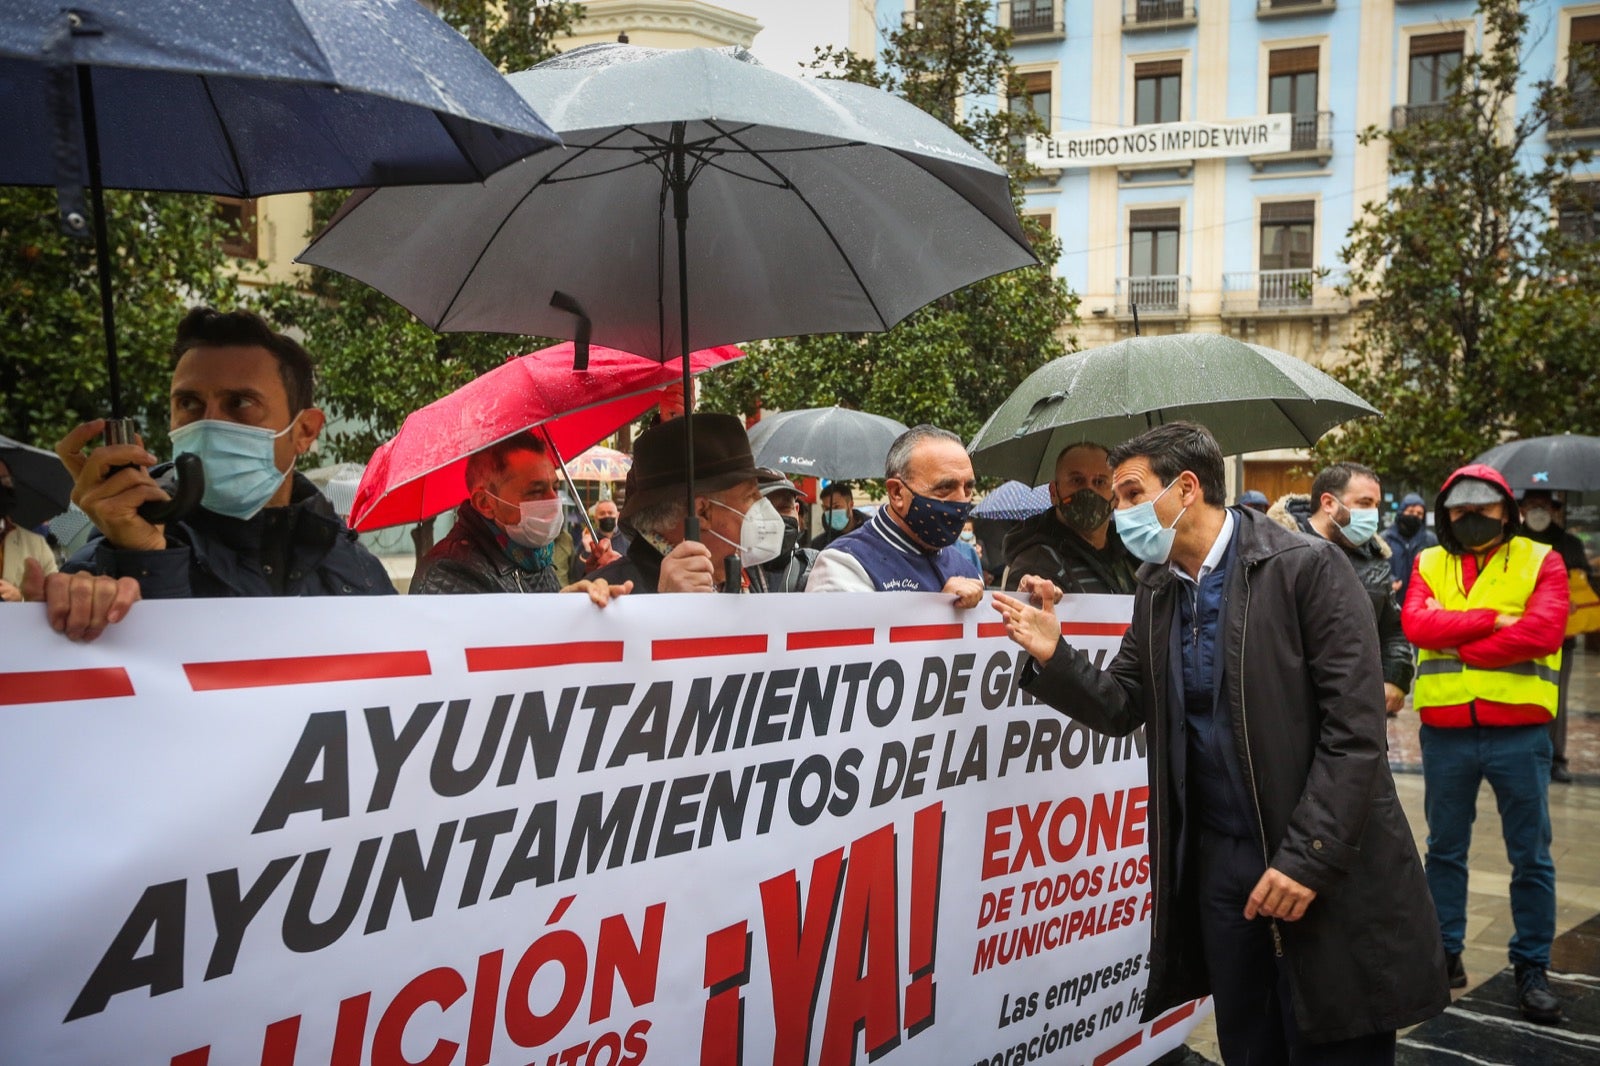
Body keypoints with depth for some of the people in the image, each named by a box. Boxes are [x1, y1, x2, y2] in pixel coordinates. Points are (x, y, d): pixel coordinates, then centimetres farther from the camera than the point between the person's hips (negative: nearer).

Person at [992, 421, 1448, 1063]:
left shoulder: (1307, 569, -13)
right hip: (1216, 861, 6)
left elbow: (1355, 731, -16)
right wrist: (1053, 656, -9)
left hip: (1325, 872, -5)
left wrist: (1307, 859, -19)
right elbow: (1122, 708, 9)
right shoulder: (1156, 588, 8)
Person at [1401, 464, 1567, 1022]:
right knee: (1444, 849, 12)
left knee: (1530, 856, 6)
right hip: (1445, 733, 2)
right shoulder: (1429, 564, 8)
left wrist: (1458, 645, -13)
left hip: (1519, 733, -2)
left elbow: (1544, 631, -15)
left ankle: (1532, 967, 19)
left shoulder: (1540, 561, 1)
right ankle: (1445, 953, 25)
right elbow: (1416, 623, -10)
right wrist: (1492, 620, -17)